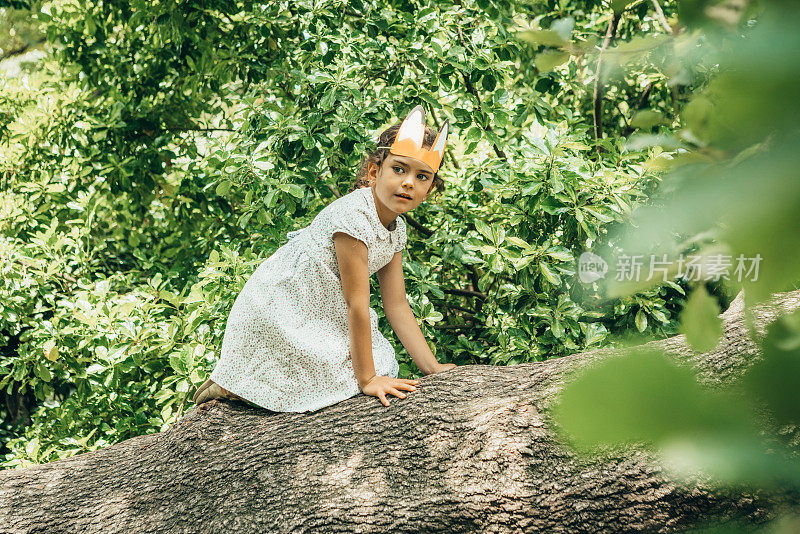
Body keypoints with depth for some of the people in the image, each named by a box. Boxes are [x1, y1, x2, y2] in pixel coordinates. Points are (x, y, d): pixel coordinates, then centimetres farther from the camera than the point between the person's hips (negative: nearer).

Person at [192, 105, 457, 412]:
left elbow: (397, 306, 3)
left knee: (384, 365, 2)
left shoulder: (396, 227, 0)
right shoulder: (354, 215, -29)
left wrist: (432, 368, -1)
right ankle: (227, 387, 3)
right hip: (273, 311, -9)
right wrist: (366, 379, -23)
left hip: (317, 312, 9)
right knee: (339, 381, -14)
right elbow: (356, 305, -27)